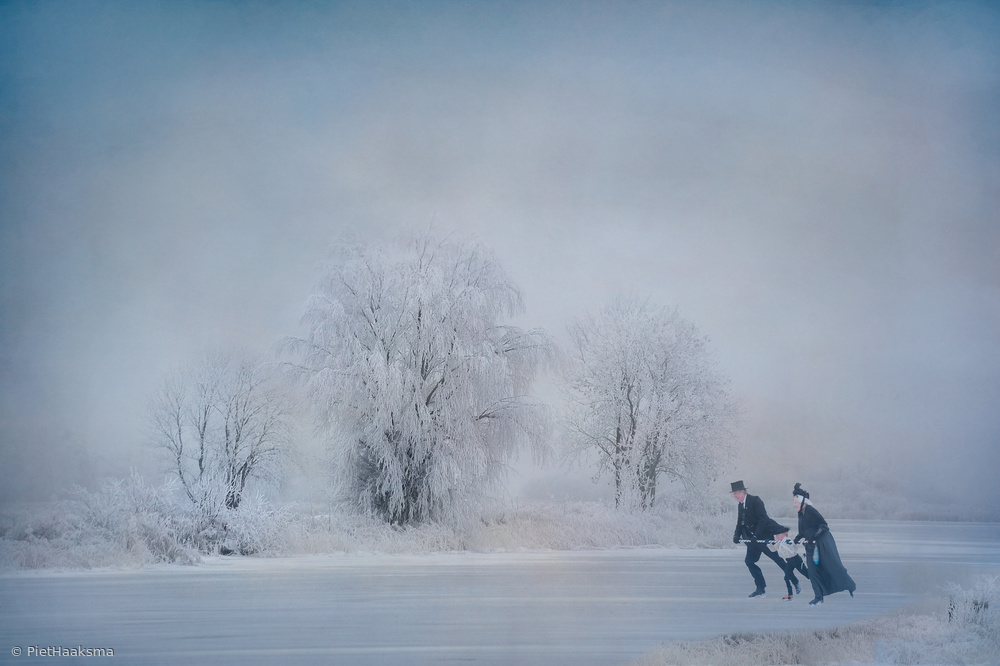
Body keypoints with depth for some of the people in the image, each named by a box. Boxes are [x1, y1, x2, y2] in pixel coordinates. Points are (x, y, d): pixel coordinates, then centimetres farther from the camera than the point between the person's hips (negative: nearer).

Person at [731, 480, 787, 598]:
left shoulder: (755, 501, -15)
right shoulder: (741, 505, 10)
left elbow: (763, 519, -22)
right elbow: (740, 523, 11)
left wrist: (756, 535, -28)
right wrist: (737, 535, -7)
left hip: (764, 537, -8)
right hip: (753, 539, 8)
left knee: (779, 559, -1)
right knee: (749, 561, 2)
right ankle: (760, 588, 8)